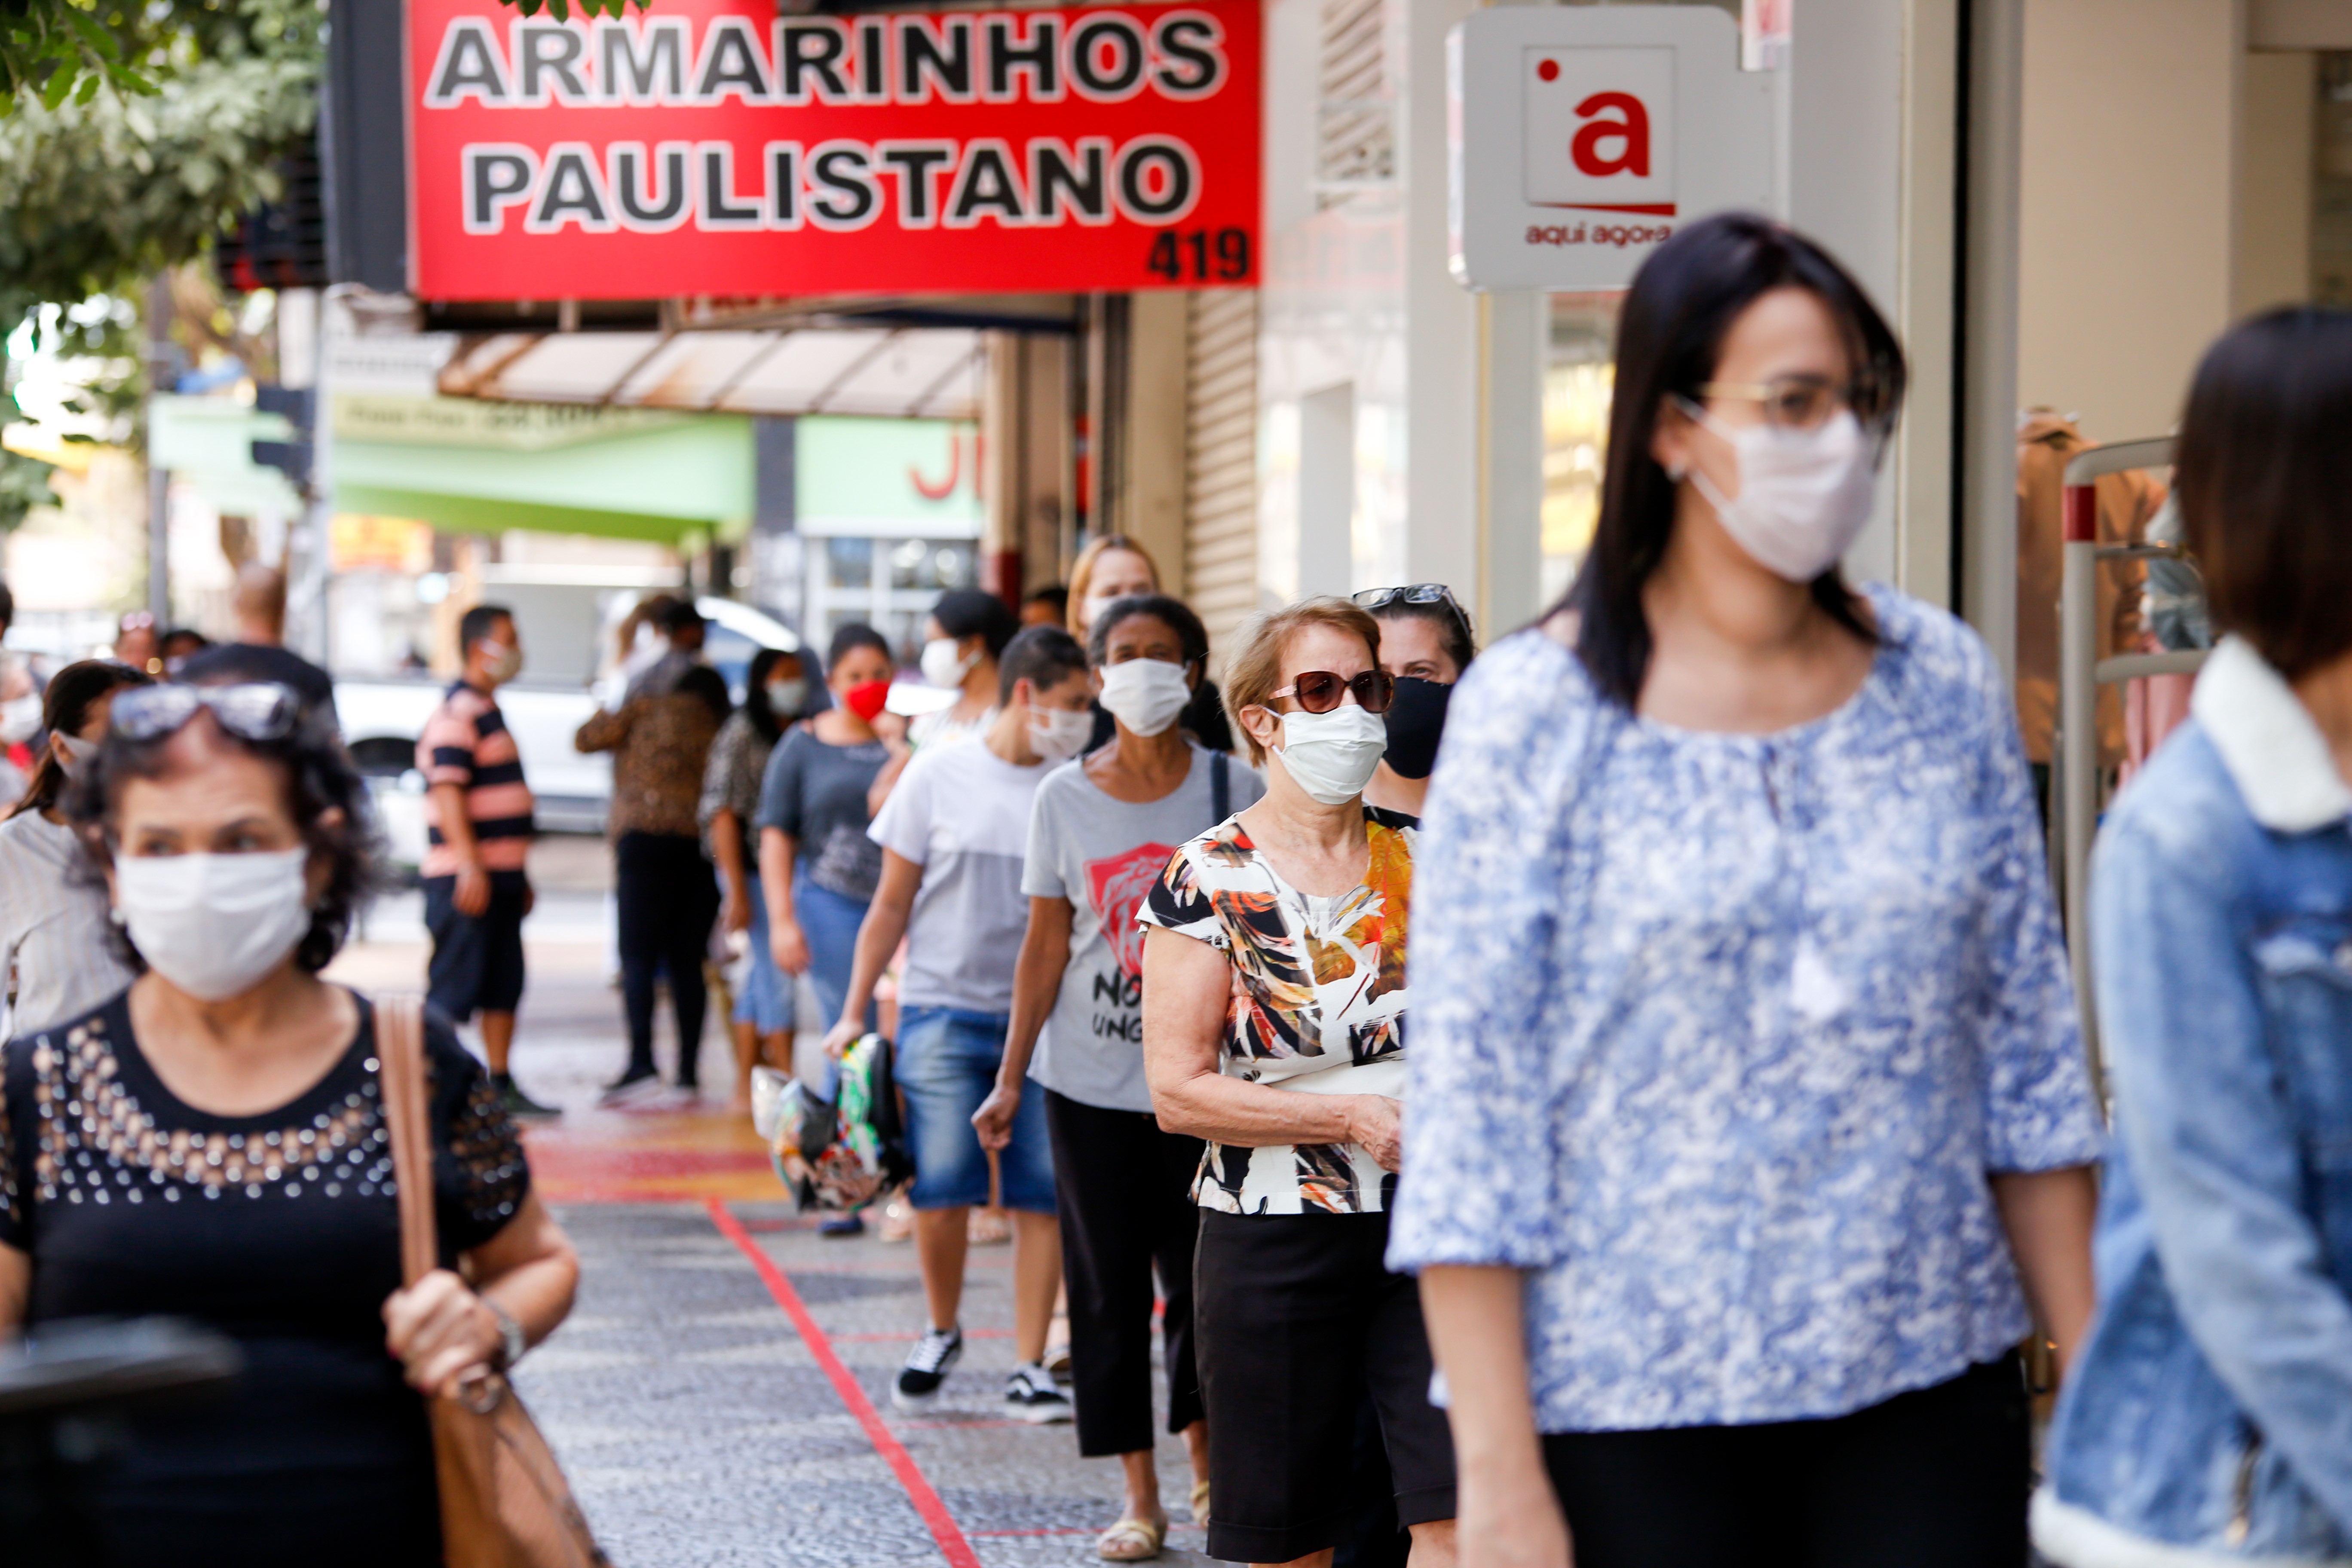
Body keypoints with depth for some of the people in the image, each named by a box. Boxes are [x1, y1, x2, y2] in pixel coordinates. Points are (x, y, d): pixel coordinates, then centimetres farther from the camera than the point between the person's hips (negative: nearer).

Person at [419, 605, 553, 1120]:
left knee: (504, 984, 11)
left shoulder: (487, 709, 19)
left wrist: (520, 875, 24)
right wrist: (470, 866, -27)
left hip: (498, 875, 10)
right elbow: (447, 792, -21)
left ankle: (502, 1086, 16)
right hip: (468, 876, -10)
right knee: (455, 985, -8)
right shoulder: (458, 711, -13)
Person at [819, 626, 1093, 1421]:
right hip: (944, 1010, -1)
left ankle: (1029, 1368, 7)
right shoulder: (939, 774, 0)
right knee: (942, 1191, -5)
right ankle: (941, 1332, 21)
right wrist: (854, 1011, 3)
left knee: (1042, 1197, -2)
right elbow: (893, 903, 6)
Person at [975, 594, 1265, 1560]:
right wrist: (1011, 1076, 5)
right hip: (1091, 1080, 1)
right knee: (1108, 1283, 4)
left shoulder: (1233, 788, -1)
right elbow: (1046, 944, 6)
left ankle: (1206, 1462, 26)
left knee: (1201, 1275, 2)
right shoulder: (1063, 798, 2)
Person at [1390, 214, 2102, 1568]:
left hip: (1932, 1390, 3)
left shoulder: (1945, 684, 6)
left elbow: (2027, 1057, 10)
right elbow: (1471, 1099, -7)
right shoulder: (1537, 711, -5)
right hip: (1634, 1406, -3)